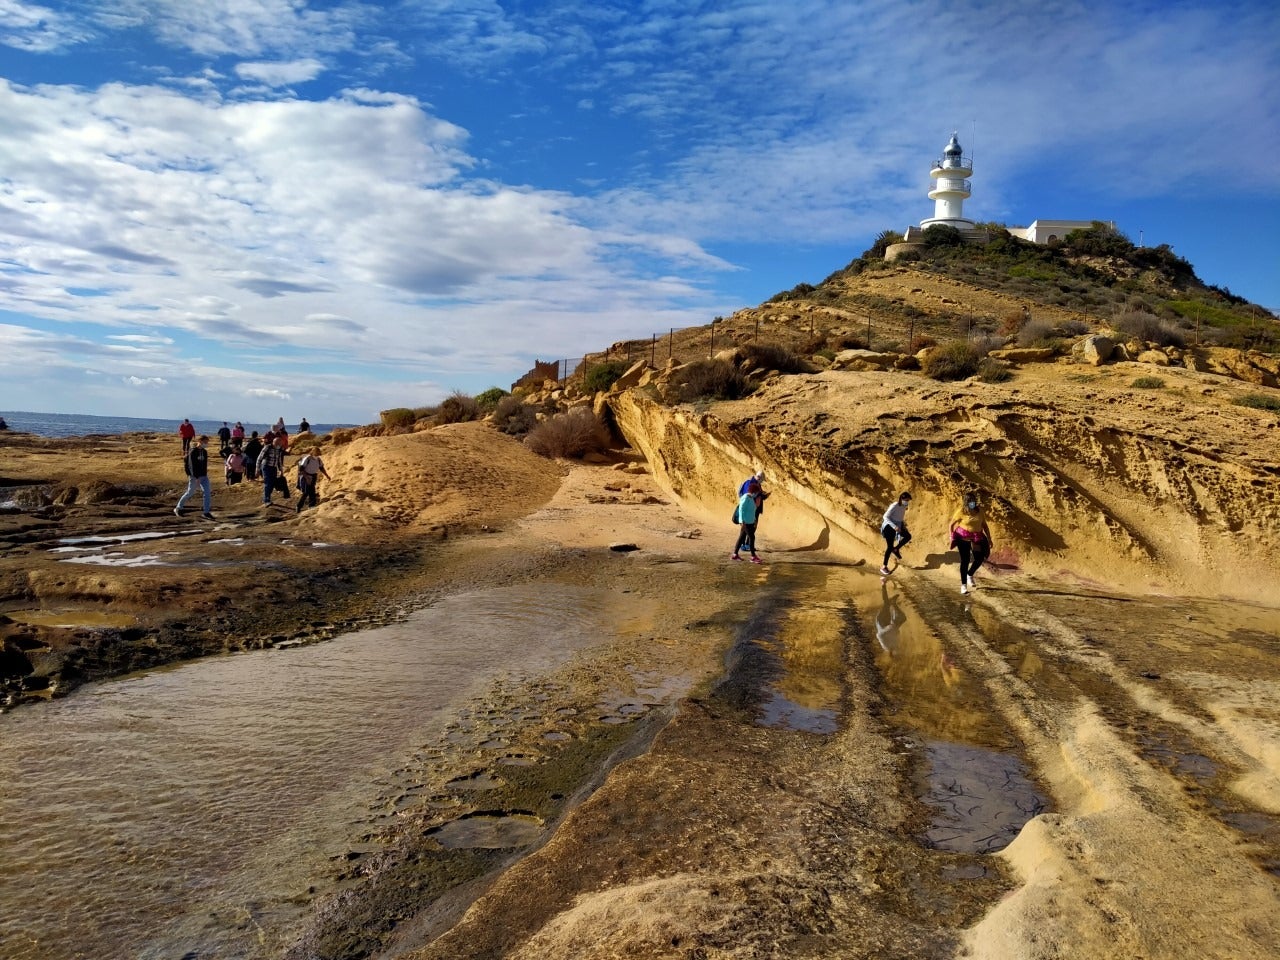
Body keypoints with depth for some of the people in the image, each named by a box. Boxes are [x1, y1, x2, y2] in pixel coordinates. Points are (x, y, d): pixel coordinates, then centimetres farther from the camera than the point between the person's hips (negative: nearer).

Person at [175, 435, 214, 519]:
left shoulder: (205, 452, 9)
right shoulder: (193, 452, -13)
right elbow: (192, 466, -18)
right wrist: (197, 478, -22)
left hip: (203, 476, 6)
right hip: (194, 476, -6)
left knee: (207, 492, -6)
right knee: (190, 492, 3)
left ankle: (206, 512, -3)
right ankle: (178, 508, 22)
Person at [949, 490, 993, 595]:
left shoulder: (979, 510, -7)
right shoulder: (961, 511, -17)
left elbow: (984, 525, 3)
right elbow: (952, 523, -7)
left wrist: (989, 539, 3)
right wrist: (952, 537, -7)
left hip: (977, 538, 4)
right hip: (963, 538, -4)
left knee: (980, 558, 6)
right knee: (965, 560, -6)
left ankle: (969, 575, 34)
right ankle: (963, 585, 3)